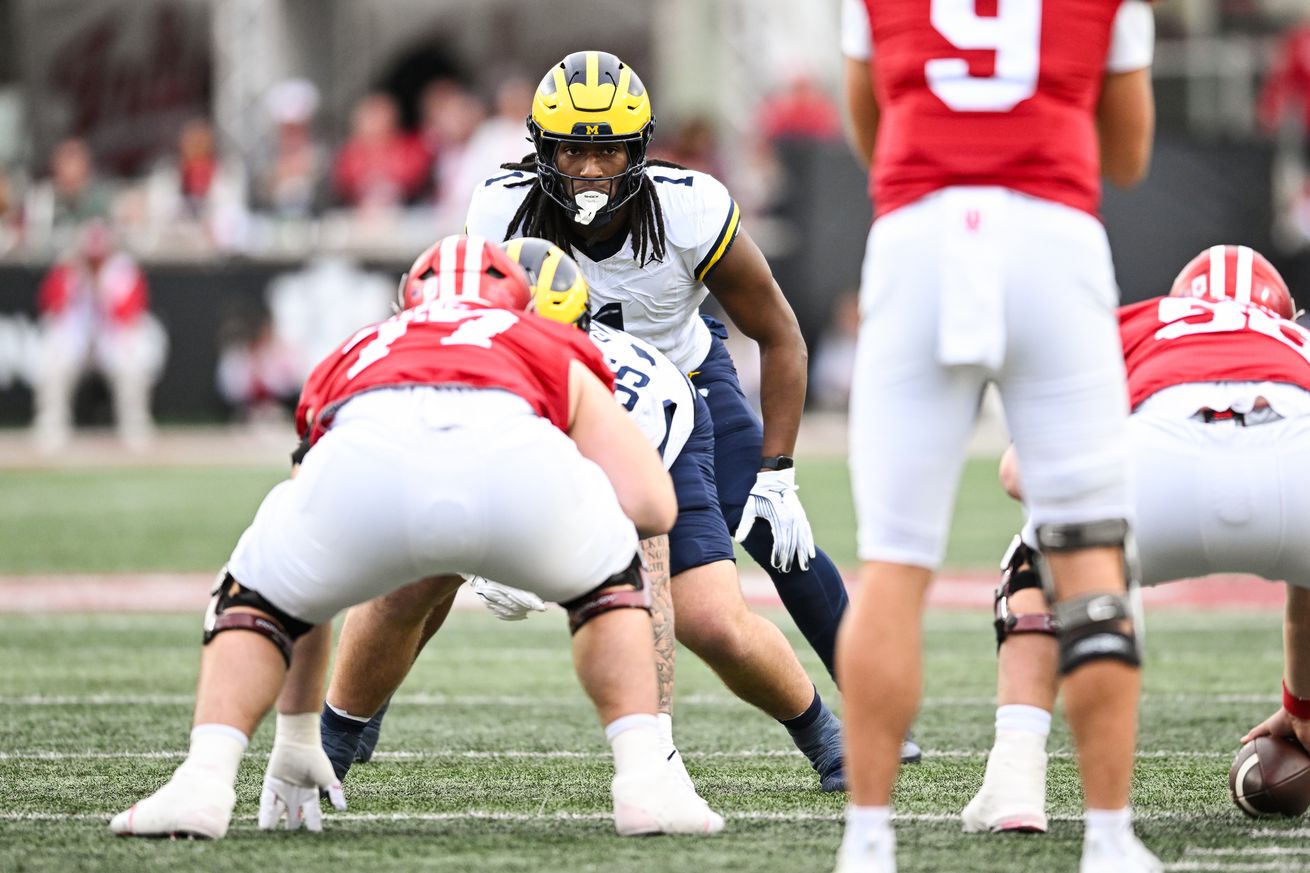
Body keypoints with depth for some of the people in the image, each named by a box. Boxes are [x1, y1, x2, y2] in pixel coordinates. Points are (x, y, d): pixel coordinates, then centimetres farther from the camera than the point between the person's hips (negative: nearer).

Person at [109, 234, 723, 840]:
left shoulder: (350, 357, 46)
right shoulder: (556, 354, 40)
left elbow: (304, 586, 52)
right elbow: (654, 509, 27)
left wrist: (295, 743, 61)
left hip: (367, 460, 1)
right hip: (515, 457, -1)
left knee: (254, 598, 31)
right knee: (608, 583, 33)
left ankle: (203, 781, 7)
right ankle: (643, 783, 16)